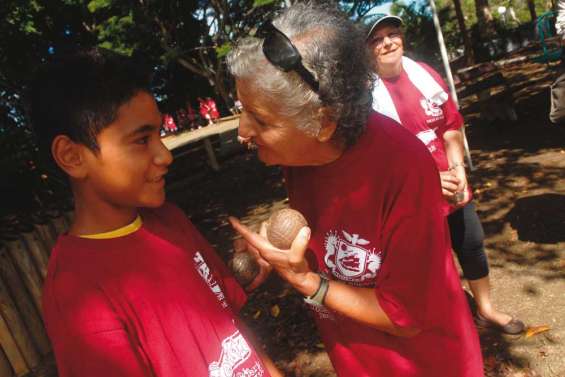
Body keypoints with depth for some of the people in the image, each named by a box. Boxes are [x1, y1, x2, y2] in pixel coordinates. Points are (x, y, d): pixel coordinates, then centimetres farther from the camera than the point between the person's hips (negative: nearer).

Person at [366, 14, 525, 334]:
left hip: (452, 186, 7)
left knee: (473, 244, 21)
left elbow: (451, 125, 7)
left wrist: (458, 168, -7)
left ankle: (486, 310, 47)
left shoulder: (424, 74, 2)